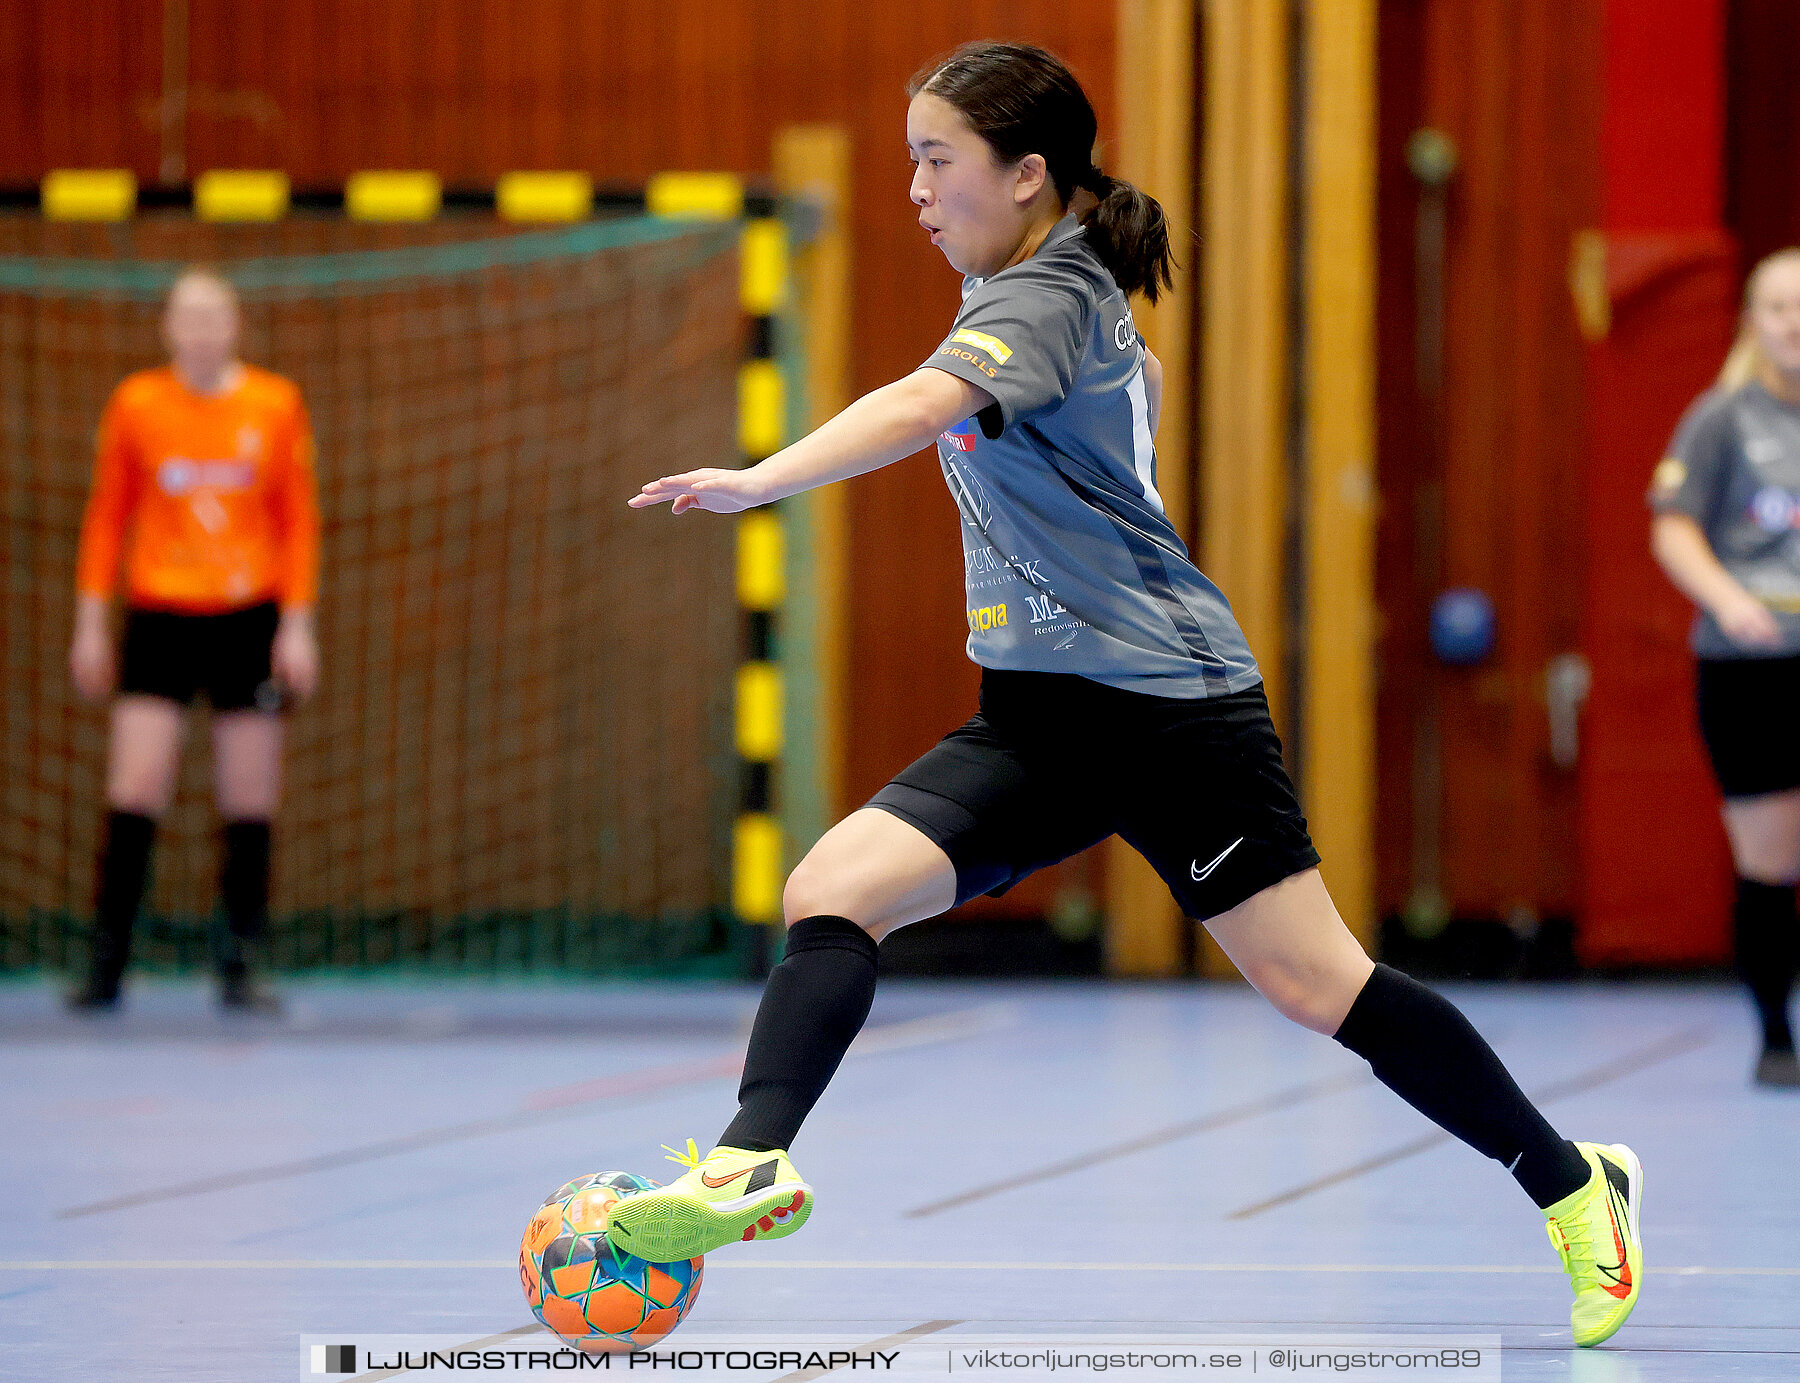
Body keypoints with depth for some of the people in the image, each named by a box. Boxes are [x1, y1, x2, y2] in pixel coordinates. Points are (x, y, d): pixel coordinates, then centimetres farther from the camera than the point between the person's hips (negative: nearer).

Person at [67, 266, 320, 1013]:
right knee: (133, 791, -8)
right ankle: (105, 966, -4)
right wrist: (91, 625, 5)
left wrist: (297, 626, -1)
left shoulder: (276, 405, 2)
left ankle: (236, 966, 7)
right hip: (159, 615, 0)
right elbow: (106, 517, 8)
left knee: (250, 804, 0)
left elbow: (300, 520, 5)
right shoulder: (135, 404, 3)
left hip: (250, 616, 1)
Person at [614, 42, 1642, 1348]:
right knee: (831, 893, -12)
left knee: (1316, 982, -3)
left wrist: (754, 481, -48)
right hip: (1040, 715, 9)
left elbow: (913, 409, -36)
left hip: (1168, 701, -9)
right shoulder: (1059, 291, 13)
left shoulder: (1047, 302, -15)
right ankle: (751, 1166, -23)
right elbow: (1142, 379, 35)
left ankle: (1575, 1184, 12)